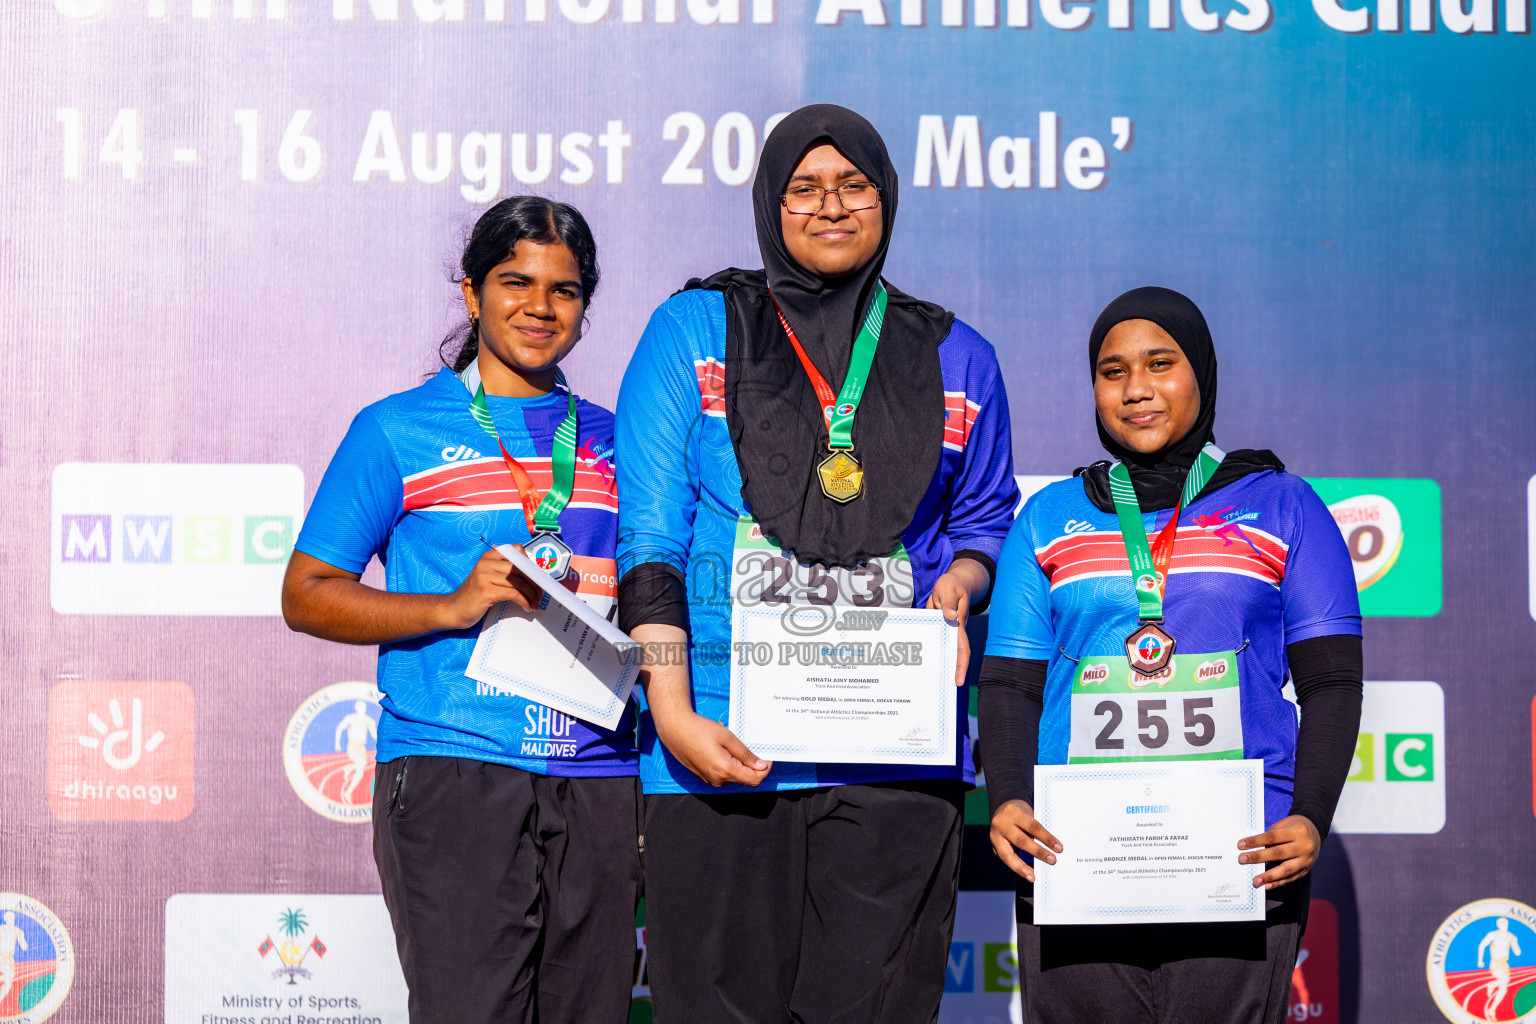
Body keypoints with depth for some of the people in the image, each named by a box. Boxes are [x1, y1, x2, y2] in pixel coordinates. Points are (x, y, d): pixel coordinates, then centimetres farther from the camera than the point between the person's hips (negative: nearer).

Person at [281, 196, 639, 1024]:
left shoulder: (611, 441, 18)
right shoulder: (400, 430, 6)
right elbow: (306, 595, 3)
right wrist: (452, 606, -11)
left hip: (598, 780, 4)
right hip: (451, 773, -4)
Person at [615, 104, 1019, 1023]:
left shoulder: (957, 360, 15)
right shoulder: (694, 330, 8)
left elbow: (985, 520, 24)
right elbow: (649, 539, 2)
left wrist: (959, 583, -1)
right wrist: (673, 711, -9)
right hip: (722, 744, -1)